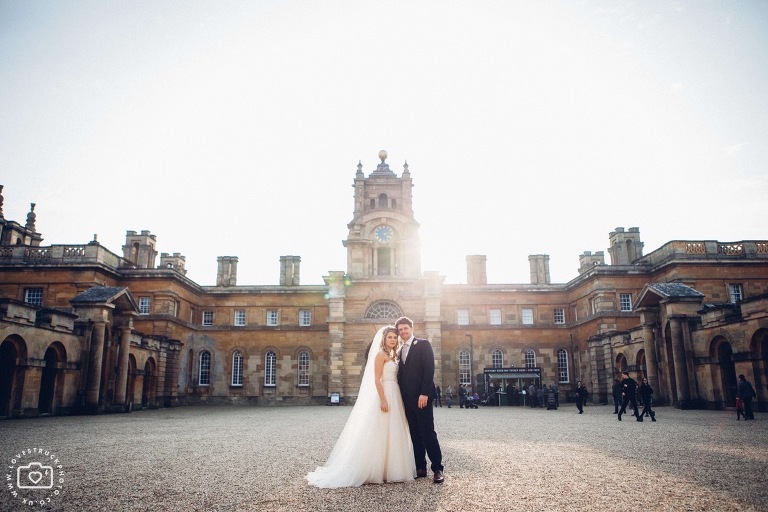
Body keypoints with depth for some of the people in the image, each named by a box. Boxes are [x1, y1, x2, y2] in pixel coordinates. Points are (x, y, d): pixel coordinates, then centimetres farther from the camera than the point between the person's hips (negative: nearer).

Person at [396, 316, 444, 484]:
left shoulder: (423, 344, -3)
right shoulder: (401, 351, 18)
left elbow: (429, 369, -12)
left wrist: (424, 394, -19)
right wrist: (402, 398, 9)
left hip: (421, 396, -6)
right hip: (407, 399, 7)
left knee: (428, 432, -7)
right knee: (415, 434, 7)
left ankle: (437, 468, -1)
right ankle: (420, 468, 12)